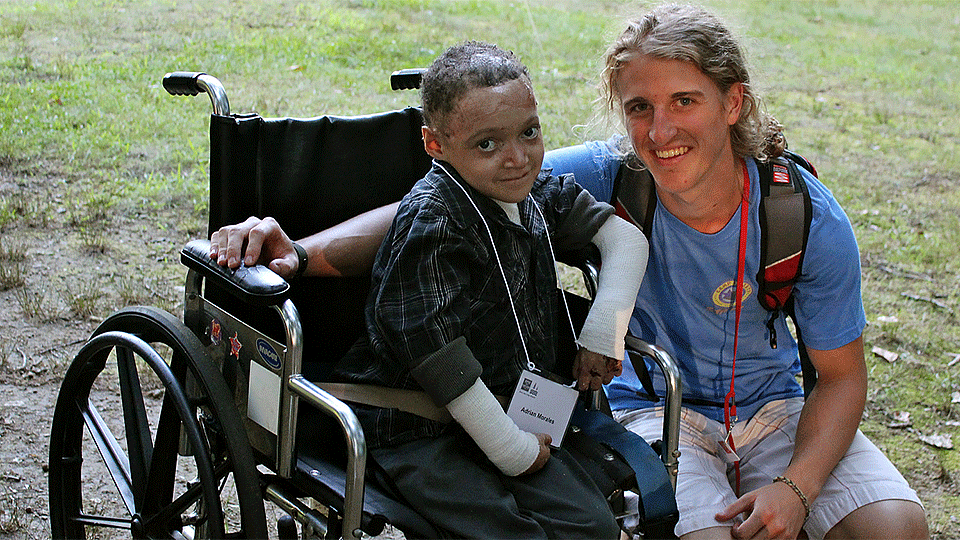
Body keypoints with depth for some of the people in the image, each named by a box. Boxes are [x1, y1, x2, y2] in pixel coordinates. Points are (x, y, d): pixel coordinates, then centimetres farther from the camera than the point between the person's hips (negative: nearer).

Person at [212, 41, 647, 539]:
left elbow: (625, 236, 16)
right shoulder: (431, 222, -20)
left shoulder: (537, 196, 4)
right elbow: (436, 353, -22)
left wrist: (605, 329, 1)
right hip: (419, 431, -7)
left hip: (514, 416, 7)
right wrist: (512, 450, -17)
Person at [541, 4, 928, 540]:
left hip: (772, 408, 2)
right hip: (653, 410, -2)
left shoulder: (812, 219, -14)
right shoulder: (606, 180, -16)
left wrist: (796, 488, -22)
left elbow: (841, 376, -7)